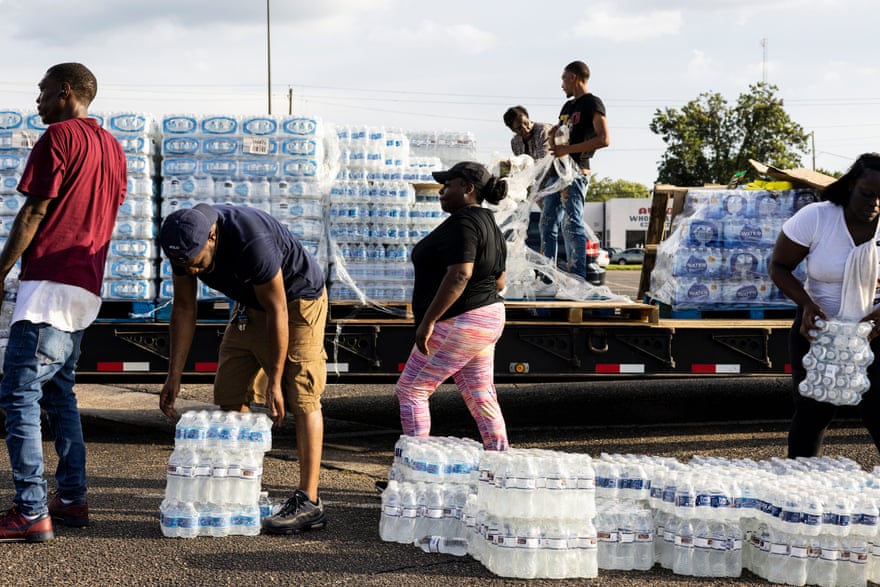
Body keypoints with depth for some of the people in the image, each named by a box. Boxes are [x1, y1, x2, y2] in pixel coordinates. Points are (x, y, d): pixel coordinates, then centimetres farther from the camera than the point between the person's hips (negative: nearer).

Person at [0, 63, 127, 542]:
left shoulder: (59, 137, -8)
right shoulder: (112, 146, 18)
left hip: (49, 284, -9)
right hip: (86, 286, 9)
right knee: (59, 393, 17)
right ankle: (72, 499, 18)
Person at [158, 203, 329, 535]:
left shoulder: (252, 242, -37)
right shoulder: (185, 244, -16)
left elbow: (277, 312, -29)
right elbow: (184, 309, -4)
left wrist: (274, 382, -25)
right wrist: (174, 376, -6)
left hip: (298, 301, -8)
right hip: (250, 305, 8)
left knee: (301, 398, -14)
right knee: (228, 394, 4)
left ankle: (309, 503, -17)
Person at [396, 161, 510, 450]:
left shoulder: (462, 223, -17)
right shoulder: (488, 224, 13)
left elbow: (459, 275, -28)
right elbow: (499, 282, 17)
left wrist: (427, 320, -26)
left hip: (458, 326, -10)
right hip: (488, 319, 10)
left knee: (411, 389, 1)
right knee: (481, 398, 12)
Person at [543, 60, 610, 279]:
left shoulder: (592, 103, -4)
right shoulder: (567, 106, 23)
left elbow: (604, 139, -16)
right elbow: (553, 139, 32)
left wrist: (568, 149, -19)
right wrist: (553, 135, 7)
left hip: (576, 171, -9)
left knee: (572, 224, -13)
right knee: (547, 223, 8)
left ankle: (577, 277, -14)